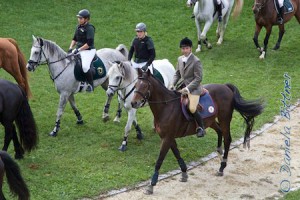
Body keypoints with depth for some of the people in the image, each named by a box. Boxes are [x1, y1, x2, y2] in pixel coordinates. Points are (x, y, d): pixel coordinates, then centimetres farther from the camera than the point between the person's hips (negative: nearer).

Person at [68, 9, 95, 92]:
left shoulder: (90, 28, -15)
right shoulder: (78, 27, 11)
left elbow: (89, 43, -21)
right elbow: (74, 39, 20)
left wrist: (79, 49, -21)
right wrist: (71, 48, 4)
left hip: (89, 50, -9)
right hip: (78, 49, 9)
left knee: (85, 66, -29)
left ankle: (90, 85, -13)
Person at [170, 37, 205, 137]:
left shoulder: (196, 61, -14)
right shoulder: (180, 59, 8)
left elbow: (198, 78, -16)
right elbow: (177, 74, 16)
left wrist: (187, 88, -22)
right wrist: (173, 85, -1)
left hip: (193, 88, -7)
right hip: (182, 86, 7)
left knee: (192, 109, -23)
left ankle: (201, 127, -2)